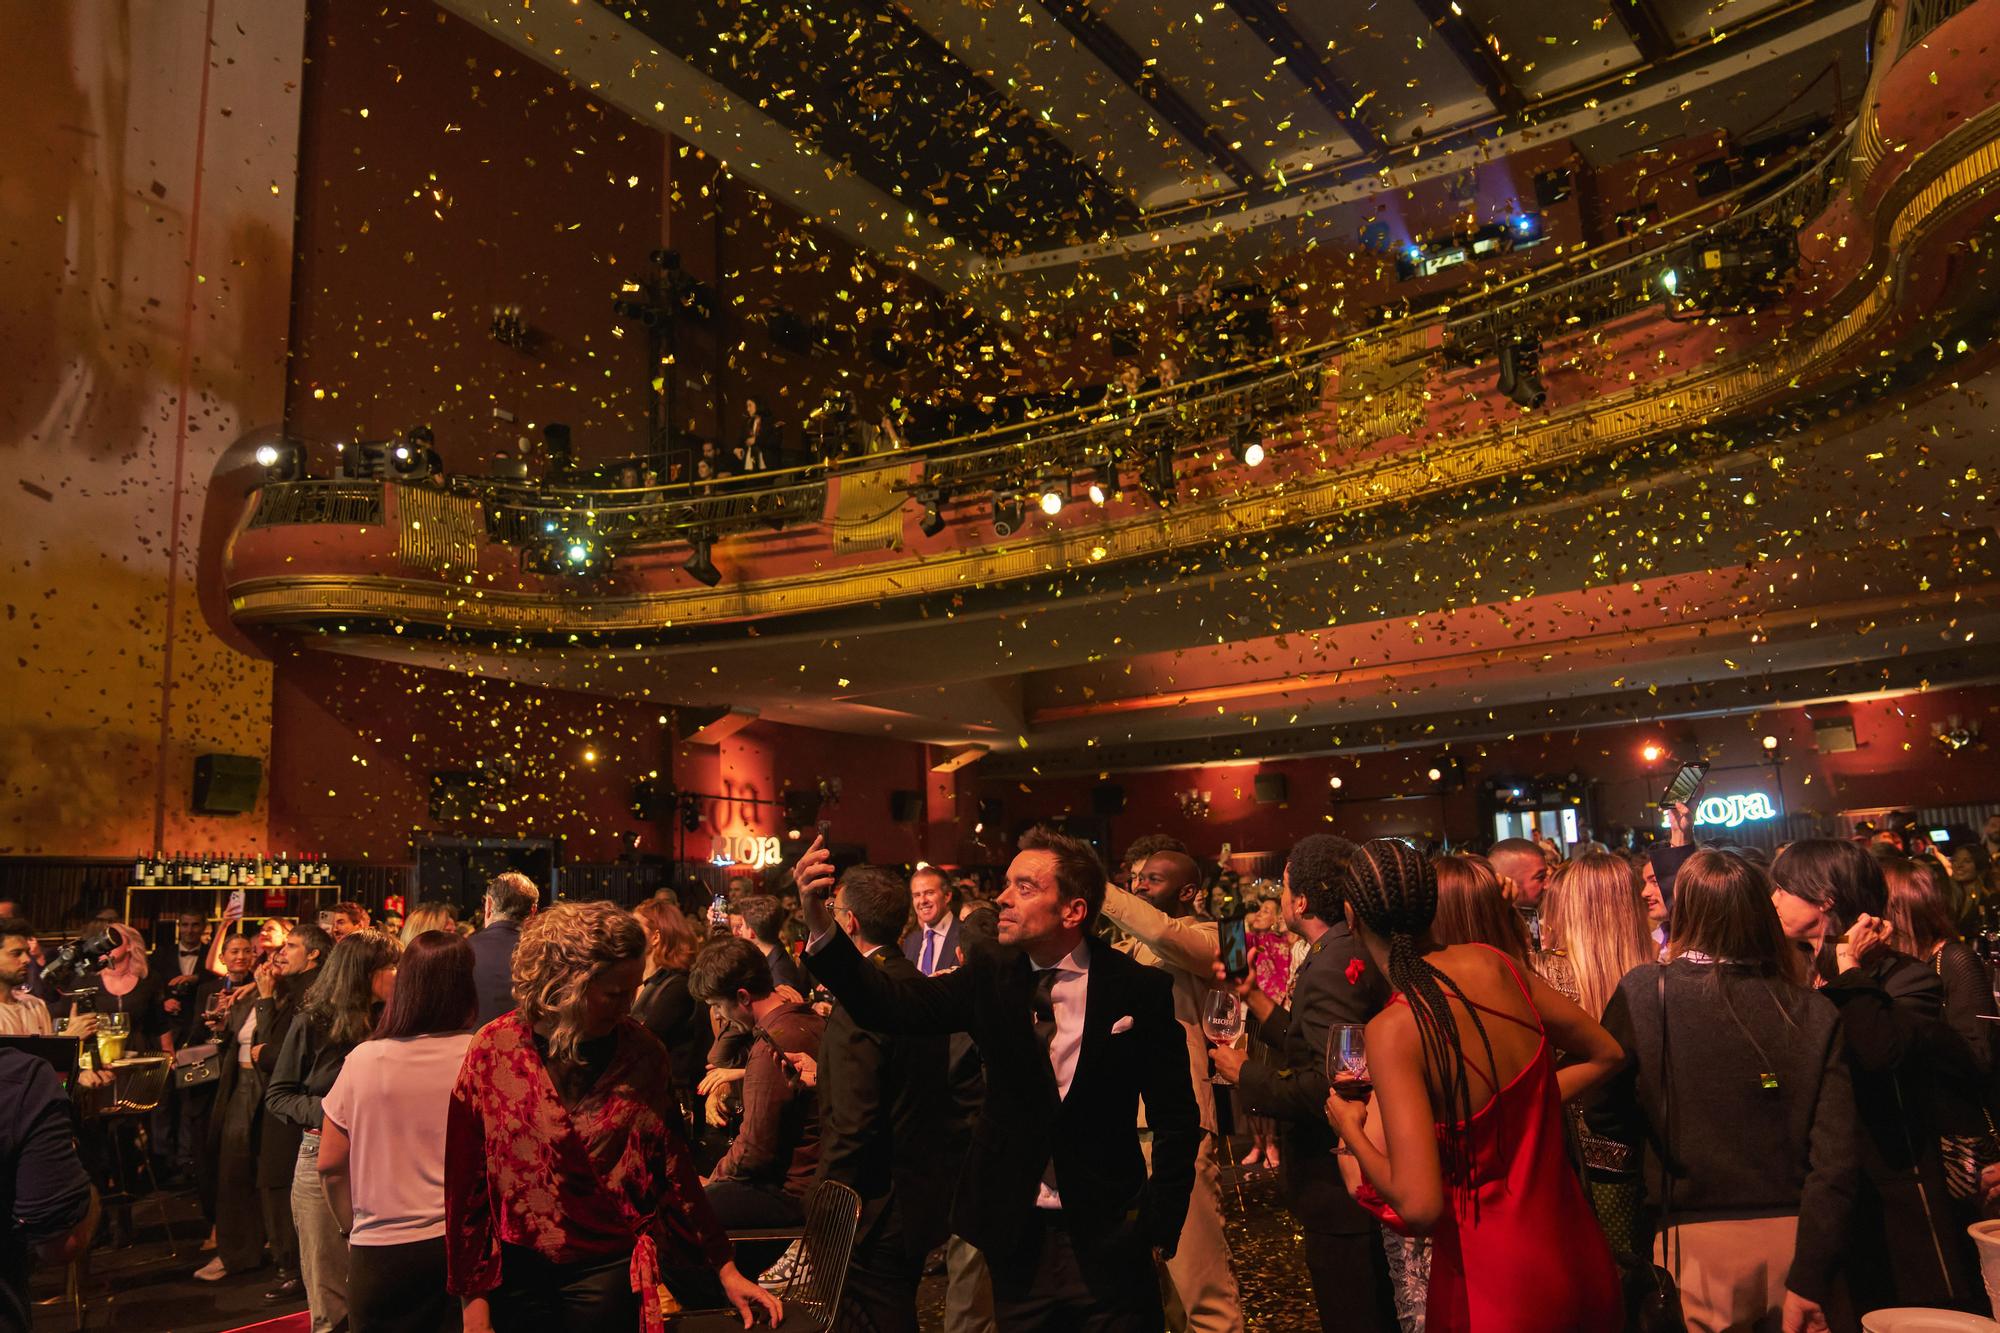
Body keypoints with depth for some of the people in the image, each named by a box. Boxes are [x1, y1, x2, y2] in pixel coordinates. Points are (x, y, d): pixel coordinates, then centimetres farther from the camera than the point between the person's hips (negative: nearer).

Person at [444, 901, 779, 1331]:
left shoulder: (641, 1051, -5)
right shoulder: (493, 1050, -9)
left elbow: (673, 1167, -1)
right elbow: (466, 1179, -4)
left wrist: (726, 1269, -1)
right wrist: (473, 1296, -4)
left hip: (609, 1270, 0)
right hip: (517, 1272, 0)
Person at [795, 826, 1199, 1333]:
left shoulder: (1141, 989, -9)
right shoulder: (989, 980, -2)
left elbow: (1176, 1118, -4)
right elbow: (892, 1005, -15)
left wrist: (1160, 1229, -8)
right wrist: (821, 926, -28)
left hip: (1108, 1242, -2)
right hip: (1017, 1240, 2)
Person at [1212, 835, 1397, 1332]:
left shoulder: (1331, 965, -24)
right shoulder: (1353, 950, 7)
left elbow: (1330, 1082, -31)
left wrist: (1246, 1074, -18)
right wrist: (1253, 996, 13)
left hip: (1339, 1192, -10)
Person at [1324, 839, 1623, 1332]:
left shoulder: (1393, 1030, -26)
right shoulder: (1490, 963, -8)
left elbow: (1419, 1205, -26)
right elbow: (1604, 1055, 7)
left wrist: (1352, 1130, -10)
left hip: (1496, 1279, -5)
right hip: (1573, 1246, 6)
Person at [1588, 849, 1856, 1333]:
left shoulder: (1643, 991, -11)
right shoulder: (1815, 1014, -5)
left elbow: (1604, 1114, -2)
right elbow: (1834, 1161, -10)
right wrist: (1809, 1278, -6)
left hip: (1697, 1240, -2)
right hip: (1793, 1238, 2)